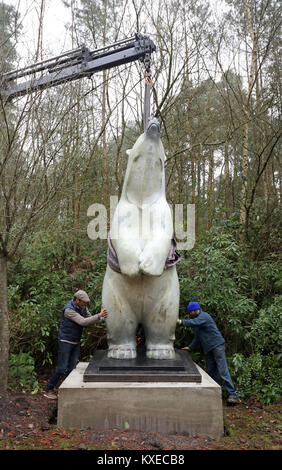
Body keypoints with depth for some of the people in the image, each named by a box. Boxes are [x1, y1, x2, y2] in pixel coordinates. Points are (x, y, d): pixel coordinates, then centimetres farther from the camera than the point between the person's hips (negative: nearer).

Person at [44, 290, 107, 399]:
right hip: (66, 341, -7)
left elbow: (89, 319, 9)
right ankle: (49, 390, 9)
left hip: (76, 342, 7)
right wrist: (99, 316, -31)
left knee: (72, 367, 6)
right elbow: (83, 322, -29)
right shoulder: (68, 309, -23)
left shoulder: (82, 307, 2)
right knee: (62, 367, -5)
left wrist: (103, 319, -6)